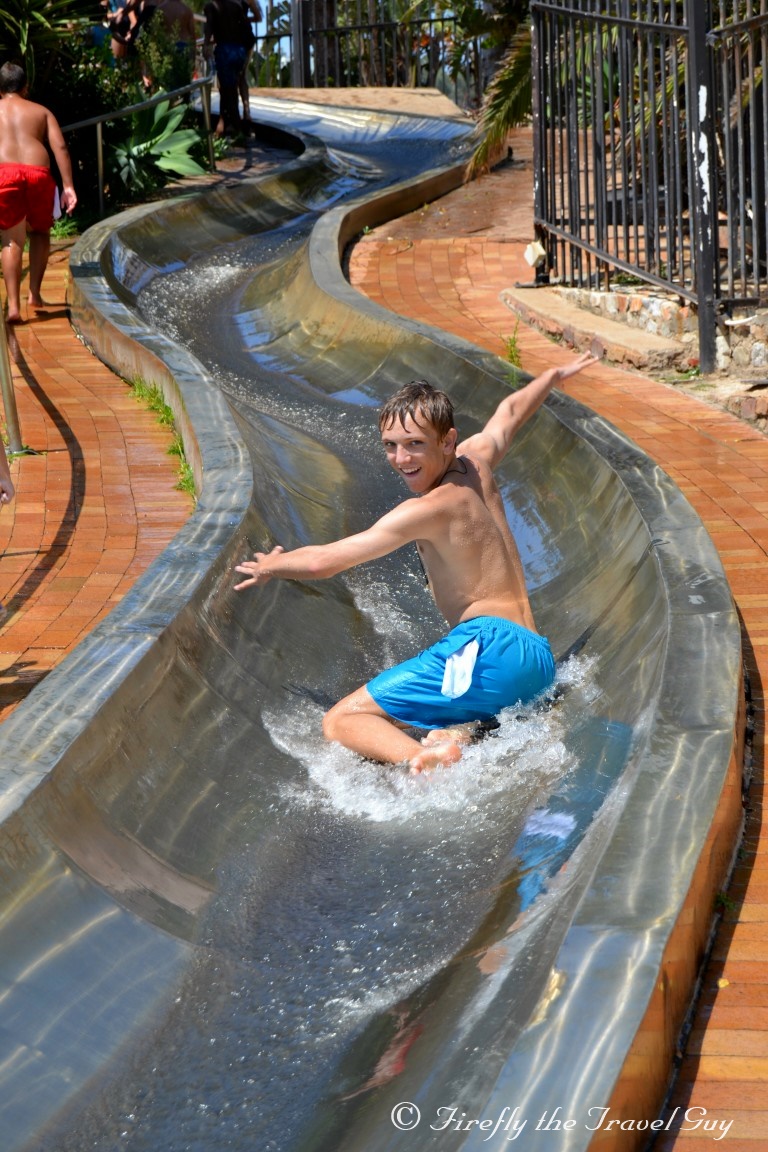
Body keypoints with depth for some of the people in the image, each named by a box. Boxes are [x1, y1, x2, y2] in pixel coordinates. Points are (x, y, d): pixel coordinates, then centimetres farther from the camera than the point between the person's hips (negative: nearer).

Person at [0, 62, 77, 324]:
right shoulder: (41, 111, 22)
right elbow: (60, 147, 8)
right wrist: (68, 187, 2)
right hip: (38, 172, 1)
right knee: (40, 231, 24)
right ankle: (34, 293, 15)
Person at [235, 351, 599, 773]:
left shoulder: (431, 508, -8)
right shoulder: (476, 460, 16)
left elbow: (323, 561, -8)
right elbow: (511, 409, 40)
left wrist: (269, 566, 13)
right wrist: (556, 375, 61)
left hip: (490, 646, -10)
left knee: (340, 721, -13)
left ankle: (428, 763, -42)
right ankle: (456, 735, -18)